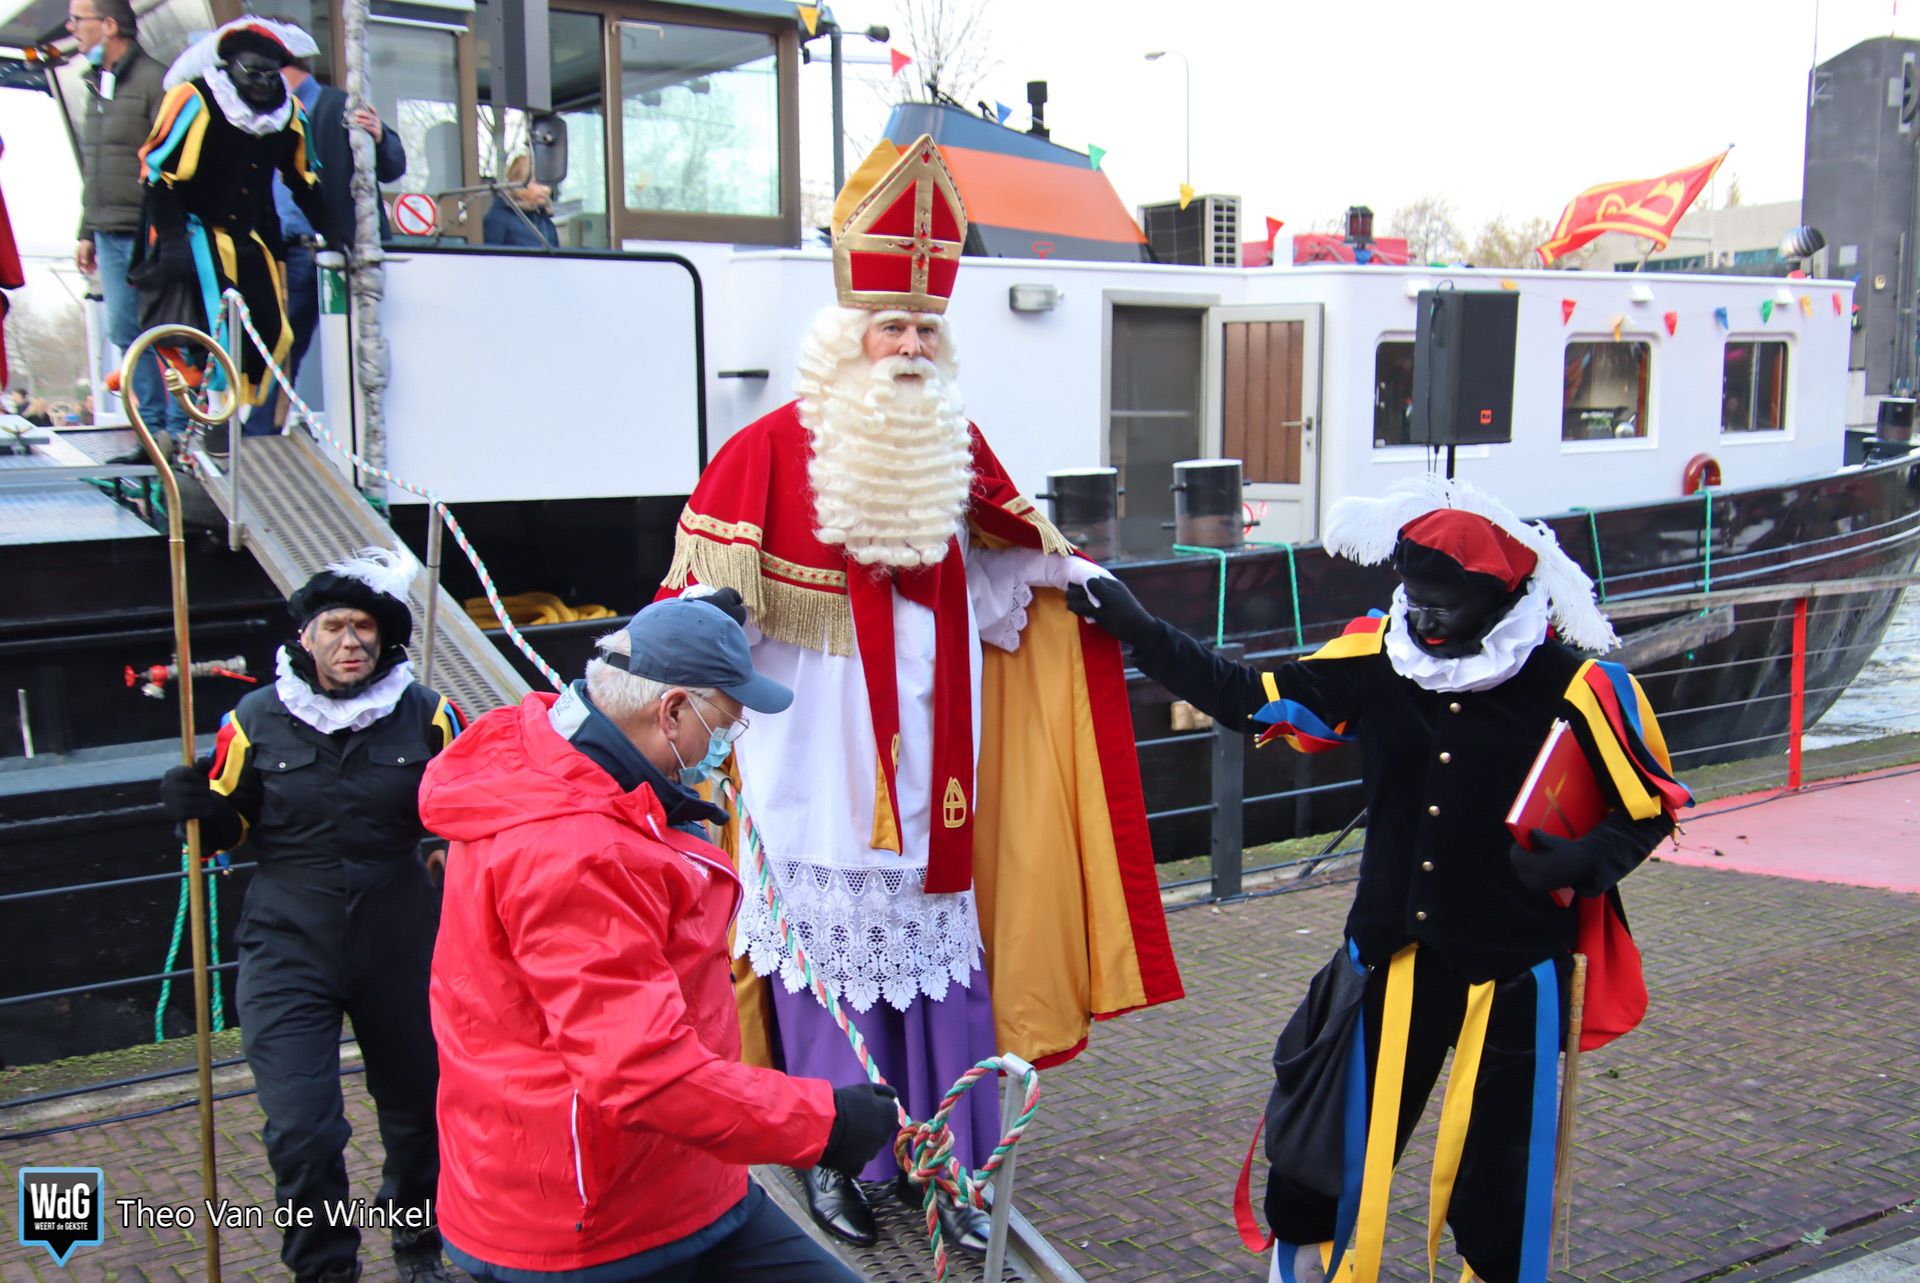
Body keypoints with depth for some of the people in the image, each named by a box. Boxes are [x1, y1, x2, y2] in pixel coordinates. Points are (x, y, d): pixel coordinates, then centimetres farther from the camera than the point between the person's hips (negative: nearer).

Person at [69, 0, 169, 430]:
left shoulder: (154, 81, -10)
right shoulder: (97, 83, 17)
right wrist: (87, 231, 21)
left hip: (145, 235, -8)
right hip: (109, 235, 8)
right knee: (125, 333, 8)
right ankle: (154, 424, 15)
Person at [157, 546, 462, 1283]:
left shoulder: (426, 717, -3)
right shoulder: (256, 721, -3)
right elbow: (226, 827, 8)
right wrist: (197, 808, -13)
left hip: (400, 950, 1)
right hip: (288, 953, -1)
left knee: (417, 1110, 16)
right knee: (300, 1131, -9)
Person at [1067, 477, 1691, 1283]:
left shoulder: (1573, 687, -14)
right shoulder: (1376, 657, -6)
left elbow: (1650, 808, -4)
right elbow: (1252, 699, -3)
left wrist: (1585, 863, -23)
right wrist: (1140, 632, -8)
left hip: (1512, 967, -2)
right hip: (1392, 951, 3)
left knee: (1499, 1157, 10)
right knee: (1346, 1124, 14)